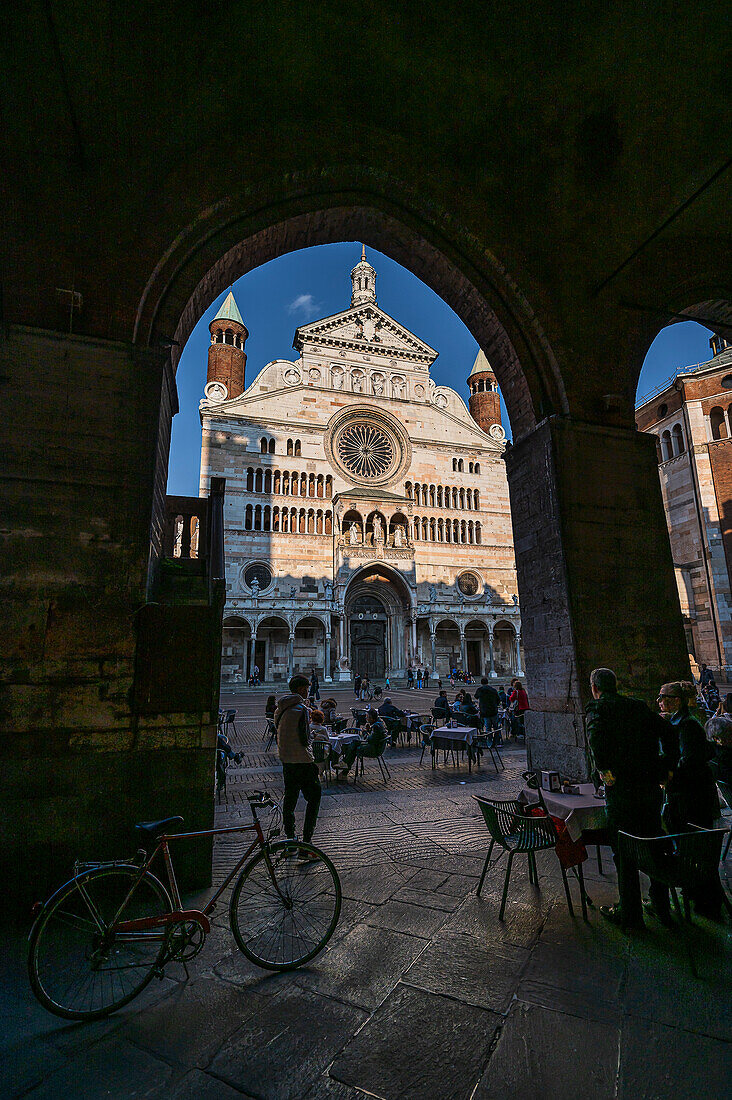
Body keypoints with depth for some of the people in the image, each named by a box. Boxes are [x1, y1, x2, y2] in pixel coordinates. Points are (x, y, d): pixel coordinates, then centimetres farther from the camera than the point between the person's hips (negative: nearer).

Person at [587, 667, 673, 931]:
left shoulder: (597, 708, -6)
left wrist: (604, 770, -15)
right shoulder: (639, 706, 11)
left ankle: (630, 916, 18)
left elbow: (596, 737, -25)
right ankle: (662, 909, 35)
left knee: (624, 852, 7)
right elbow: (666, 733, 3)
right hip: (651, 786, 6)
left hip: (621, 789, -6)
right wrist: (664, 770, 8)